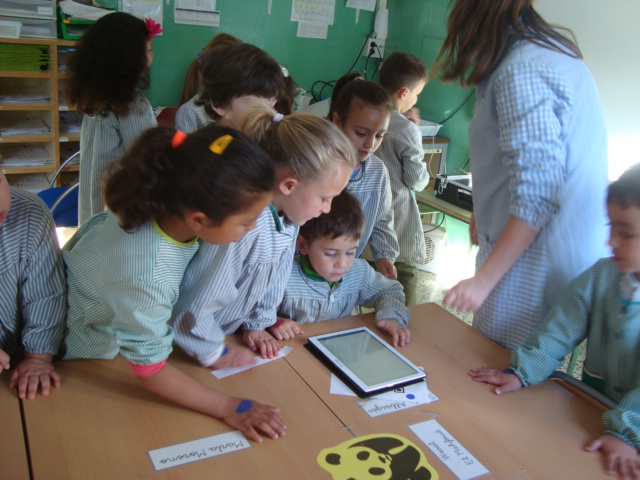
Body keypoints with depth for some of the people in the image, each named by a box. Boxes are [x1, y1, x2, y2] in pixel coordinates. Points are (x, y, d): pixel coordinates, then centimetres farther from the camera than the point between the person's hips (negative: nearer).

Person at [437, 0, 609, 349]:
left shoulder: (521, 73, -18)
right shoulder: (557, 52, 13)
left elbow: (536, 196, -24)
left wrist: (483, 279, -21)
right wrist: (488, 211, 27)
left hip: (539, 263, -10)